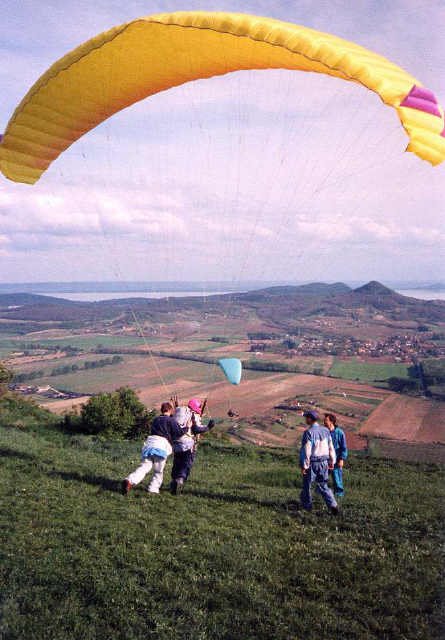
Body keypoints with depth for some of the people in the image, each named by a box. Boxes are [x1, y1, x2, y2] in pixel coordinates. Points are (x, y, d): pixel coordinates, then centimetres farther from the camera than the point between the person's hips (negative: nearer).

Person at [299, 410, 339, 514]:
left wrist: (304, 466, -13)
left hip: (312, 463, -6)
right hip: (324, 462, 6)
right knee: (323, 485, 15)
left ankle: (307, 505, 26)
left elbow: (306, 450, -19)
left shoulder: (308, 432, -17)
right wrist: (332, 461, 18)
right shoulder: (325, 431, 3)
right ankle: (333, 505, 2)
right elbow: (331, 447, 9)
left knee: (307, 484, 13)